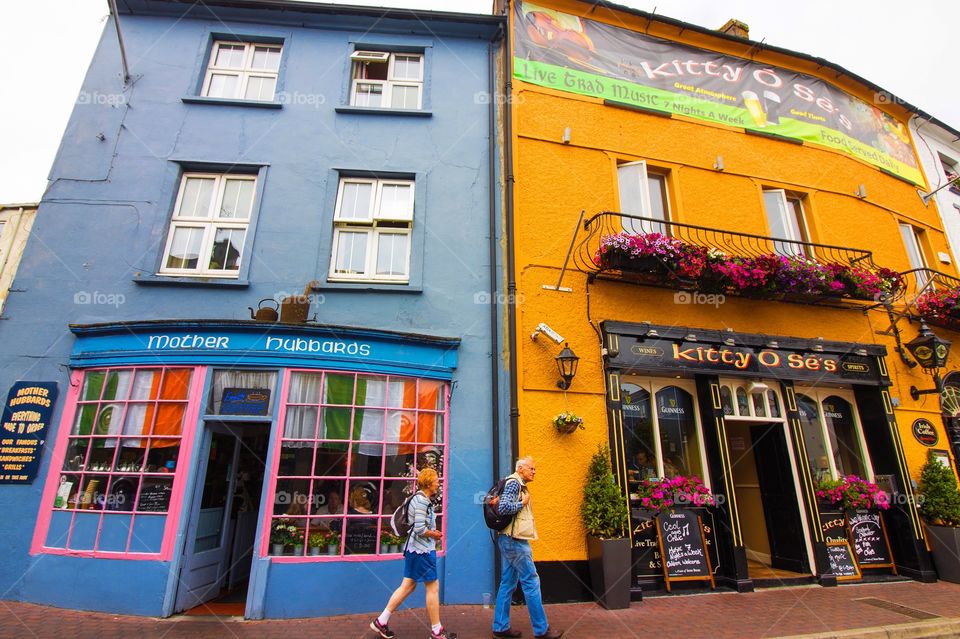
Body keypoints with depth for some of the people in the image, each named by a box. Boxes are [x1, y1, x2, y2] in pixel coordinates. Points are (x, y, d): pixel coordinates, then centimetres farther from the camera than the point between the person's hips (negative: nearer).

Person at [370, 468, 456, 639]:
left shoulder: (420, 499, 11)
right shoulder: (422, 501, -20)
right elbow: (420, 529, -25)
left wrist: (432, 531, 8)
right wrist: (434, 535, -8)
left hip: (414, 548, 10)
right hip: (422, 550, -10)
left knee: (407, 586, 15)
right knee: (433, 587, 2)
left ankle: (381, 622, 20)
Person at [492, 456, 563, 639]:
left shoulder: (519, 485, 16)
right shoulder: (513, 482, -15)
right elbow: (503, 507, -26)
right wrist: (522, 503, -15)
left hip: (510, 540, 10)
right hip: (514, 540, -10)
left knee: (508, 583, 13)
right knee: (531, 582, -2)